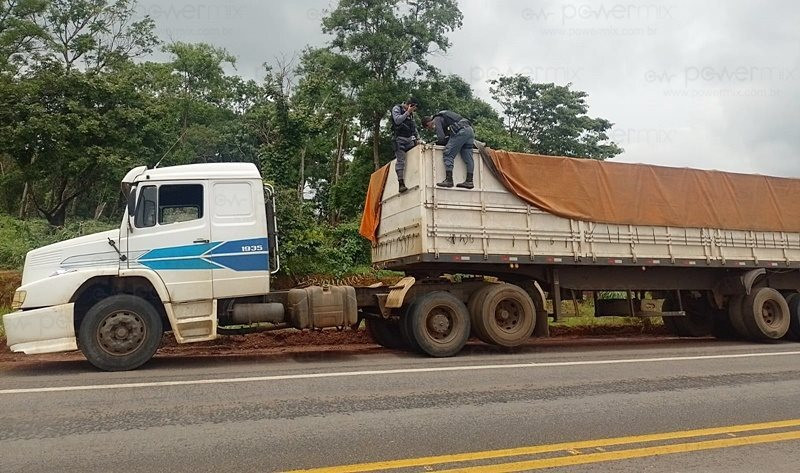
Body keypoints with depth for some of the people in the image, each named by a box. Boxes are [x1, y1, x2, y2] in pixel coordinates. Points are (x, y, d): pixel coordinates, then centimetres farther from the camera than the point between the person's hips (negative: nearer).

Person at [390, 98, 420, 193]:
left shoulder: (411, 113, 22)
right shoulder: (396, 109, 3)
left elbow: (414, 127, 24)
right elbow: (397, 120, -13)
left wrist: (417, 138, 13)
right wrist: (407, 112, -10)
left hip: (409, 139, 7)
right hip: (399, 139, -6)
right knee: (400, 160, -16)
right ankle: (401, 184, -23)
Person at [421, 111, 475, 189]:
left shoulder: (436, 120, 5)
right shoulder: (442, 117, 32)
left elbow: (441, 138, -4)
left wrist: (437, 142, 15)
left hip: (461, 131, -9)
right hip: (470, 130, 9)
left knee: (448, 154, -7)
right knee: (468, 158, 8)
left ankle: (448, 180, -14)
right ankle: (469, 181, 6)